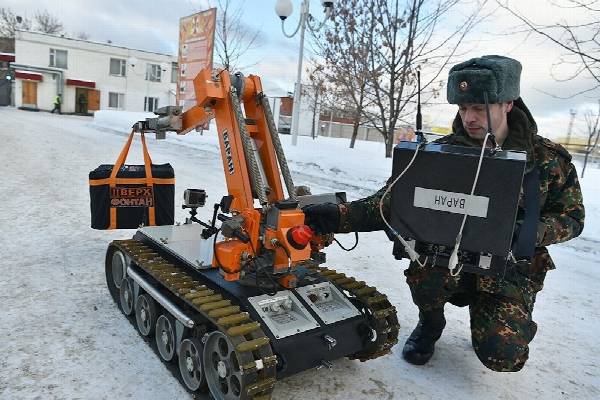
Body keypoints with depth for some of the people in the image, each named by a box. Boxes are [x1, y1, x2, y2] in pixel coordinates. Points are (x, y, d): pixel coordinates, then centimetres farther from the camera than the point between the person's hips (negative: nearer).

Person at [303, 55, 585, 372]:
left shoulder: (549, 158, -6)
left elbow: (572, 216, 1)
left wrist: (530, 232, -22)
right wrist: (343, 215, -35)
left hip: (509, 271, 0)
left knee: (502, 355, -20)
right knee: (425, 260, -34)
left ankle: (513, 320, 20)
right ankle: (430, 323, 3)